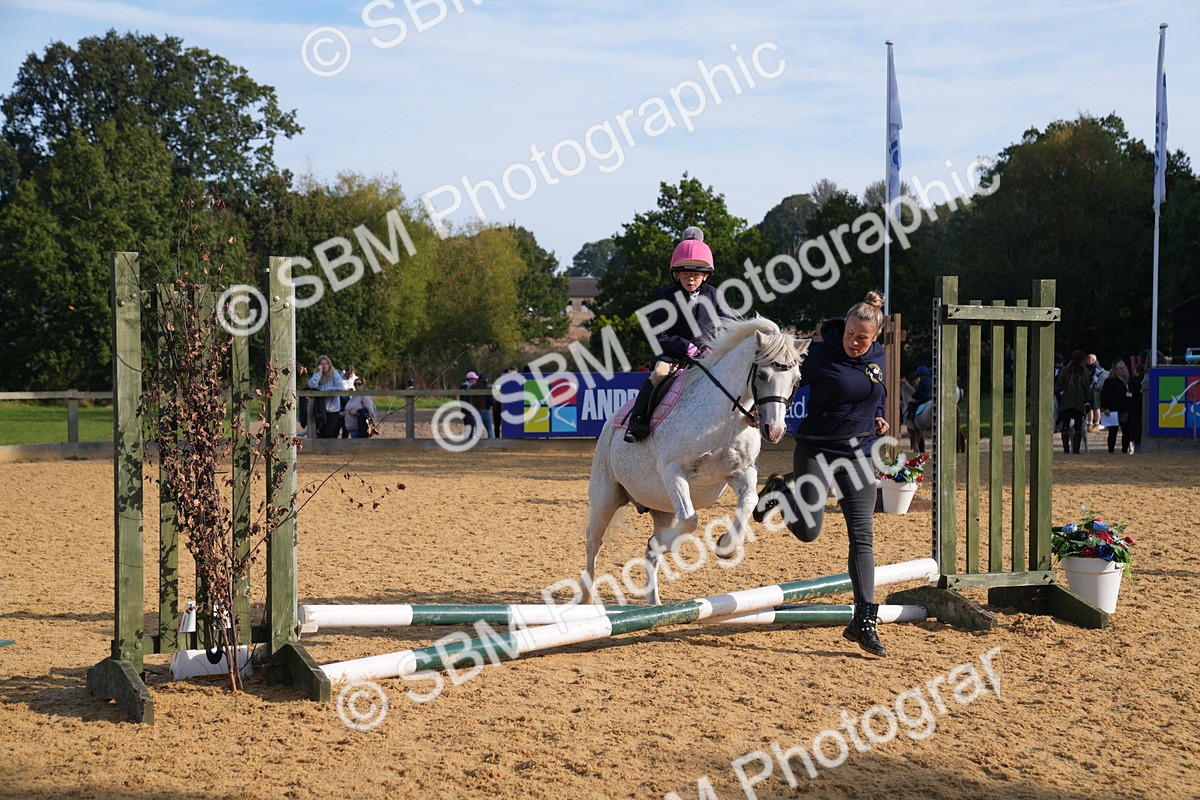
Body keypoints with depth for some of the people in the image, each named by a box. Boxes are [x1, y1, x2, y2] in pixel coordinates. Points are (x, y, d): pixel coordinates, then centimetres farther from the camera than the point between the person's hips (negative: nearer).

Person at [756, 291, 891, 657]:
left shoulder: (878, 356, 4)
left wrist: (879, 418, 5)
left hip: (858, 454, 4)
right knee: (807, 530, -9)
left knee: (863, 537, -2)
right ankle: (780, 490, 24)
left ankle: (864, 621, 1)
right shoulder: (819, 355, -14)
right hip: (816, 449, -4)